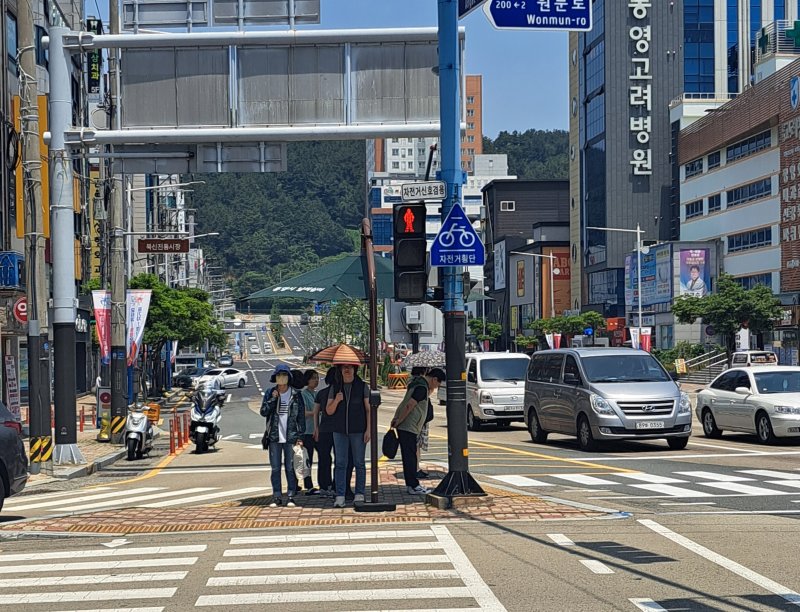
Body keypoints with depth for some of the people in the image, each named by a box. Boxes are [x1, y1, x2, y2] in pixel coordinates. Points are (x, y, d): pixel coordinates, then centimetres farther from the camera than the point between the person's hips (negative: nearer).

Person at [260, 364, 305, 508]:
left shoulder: (296, 394, 2)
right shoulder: (270, 393, 6)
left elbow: (301, 416, 4)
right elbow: (263, 412, -1)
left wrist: (300, 436, -2)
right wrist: (272, 399, -12)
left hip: (291, 436, -1)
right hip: (274, 436, 1)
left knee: (290, 467, 1)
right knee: (275, 468, 4)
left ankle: (290, 496, 8)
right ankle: (277, 497, 10)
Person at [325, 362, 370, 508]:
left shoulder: (362, 386, 2)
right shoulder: (335, 388, 8)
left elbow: (368, 409, 2)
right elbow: (328, 411, 8)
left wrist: (368, 429, -5)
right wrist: (336, 401, -11)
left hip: (358, 430, -2)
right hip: (339, 431, 2)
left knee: (359, 463, 2)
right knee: (340, 463, 0)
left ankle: (359, 494, 9)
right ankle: (340, 496, 0)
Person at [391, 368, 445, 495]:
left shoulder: (417, 381, 14)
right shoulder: (422, 388, -18)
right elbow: (409, 405, -24)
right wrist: (399, 421, -19)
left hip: (405, 426, 10)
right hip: (408, 426, -10)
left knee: (409, 456, 13)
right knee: (410, 456, -7)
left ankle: (411, 484, 19)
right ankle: (413, 486, -5)